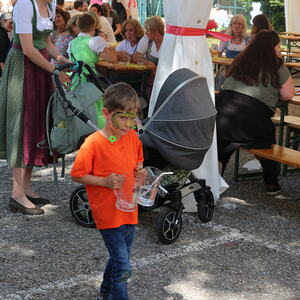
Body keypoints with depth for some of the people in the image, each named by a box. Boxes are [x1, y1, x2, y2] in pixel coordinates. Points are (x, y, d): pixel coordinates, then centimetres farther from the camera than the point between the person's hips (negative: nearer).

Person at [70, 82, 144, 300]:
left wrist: (139, 170, -3)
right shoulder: (93, 144, -19)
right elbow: (77, 175, -12)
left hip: (129, 210, 7)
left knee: (119, 258, 22)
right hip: (108, 214, -7)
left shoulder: (133, 137, 0)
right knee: (123, 268, -7)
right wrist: (105, 181, -21)